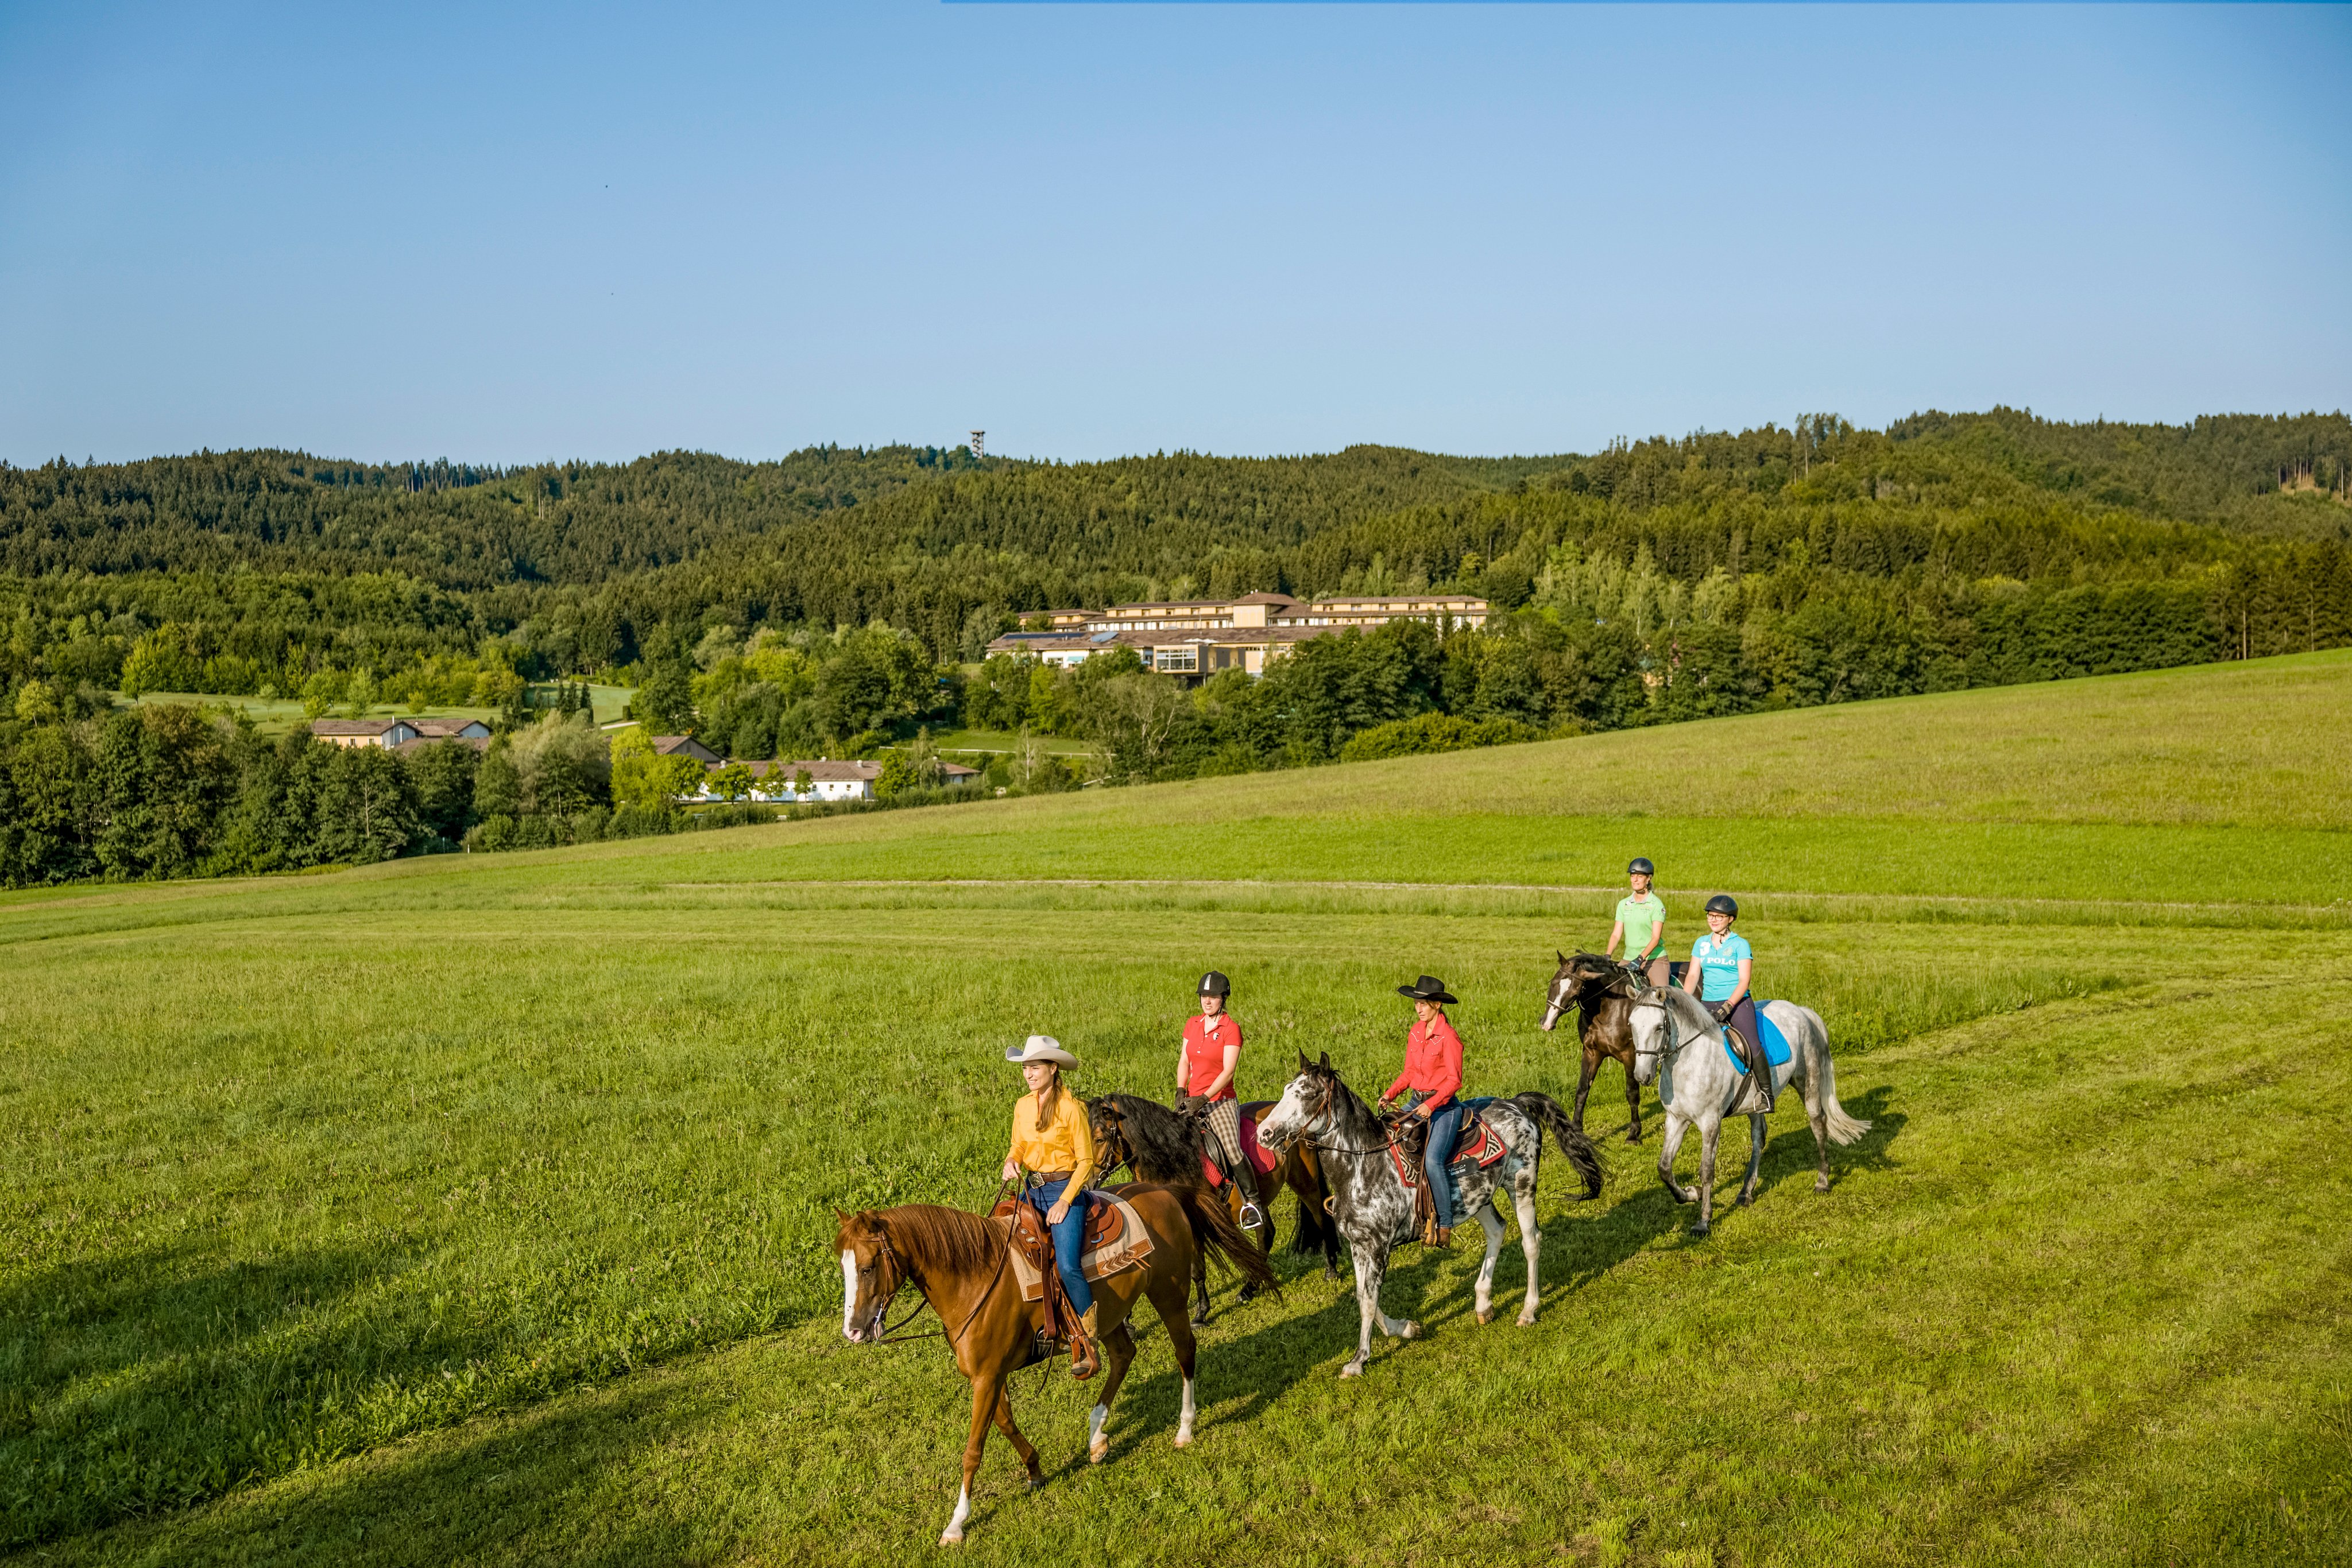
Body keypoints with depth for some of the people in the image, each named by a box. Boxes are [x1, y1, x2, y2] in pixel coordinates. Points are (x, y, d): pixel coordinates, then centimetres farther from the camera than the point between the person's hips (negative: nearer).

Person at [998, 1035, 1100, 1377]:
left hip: (1066, 1190, -7)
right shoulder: (1023, 1107, 7)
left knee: (1067, 1265, -22)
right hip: (1034, 1189, 7)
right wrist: (1011, 1161, -6)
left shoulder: (1071, 1108, -11)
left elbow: (1085, 1160, -10)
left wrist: (1065, 1202, -17)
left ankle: (1086, 1346, -12)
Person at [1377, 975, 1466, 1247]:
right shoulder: (1415, 1033, 9)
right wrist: (1389, 1095, 1)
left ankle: (1445, 1226, -19)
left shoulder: (1448, 1037, -13)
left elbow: (1454, 1080, -14)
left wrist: (1431, 1105, -25)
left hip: (1444, 1106, -8)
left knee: (1433, 1160, -26)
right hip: (1417, 1102, 8)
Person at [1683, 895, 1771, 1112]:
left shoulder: (1740, 945, 0)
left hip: (1738, 1003, -4)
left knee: (1752, 1046, -23)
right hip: (1708, 1004, 4)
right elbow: (1693, 976, 7)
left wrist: (1727, 1007, -20)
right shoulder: (1701, 944, 13)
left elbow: (1744, 980, -7)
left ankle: (1766, 1094, -12)